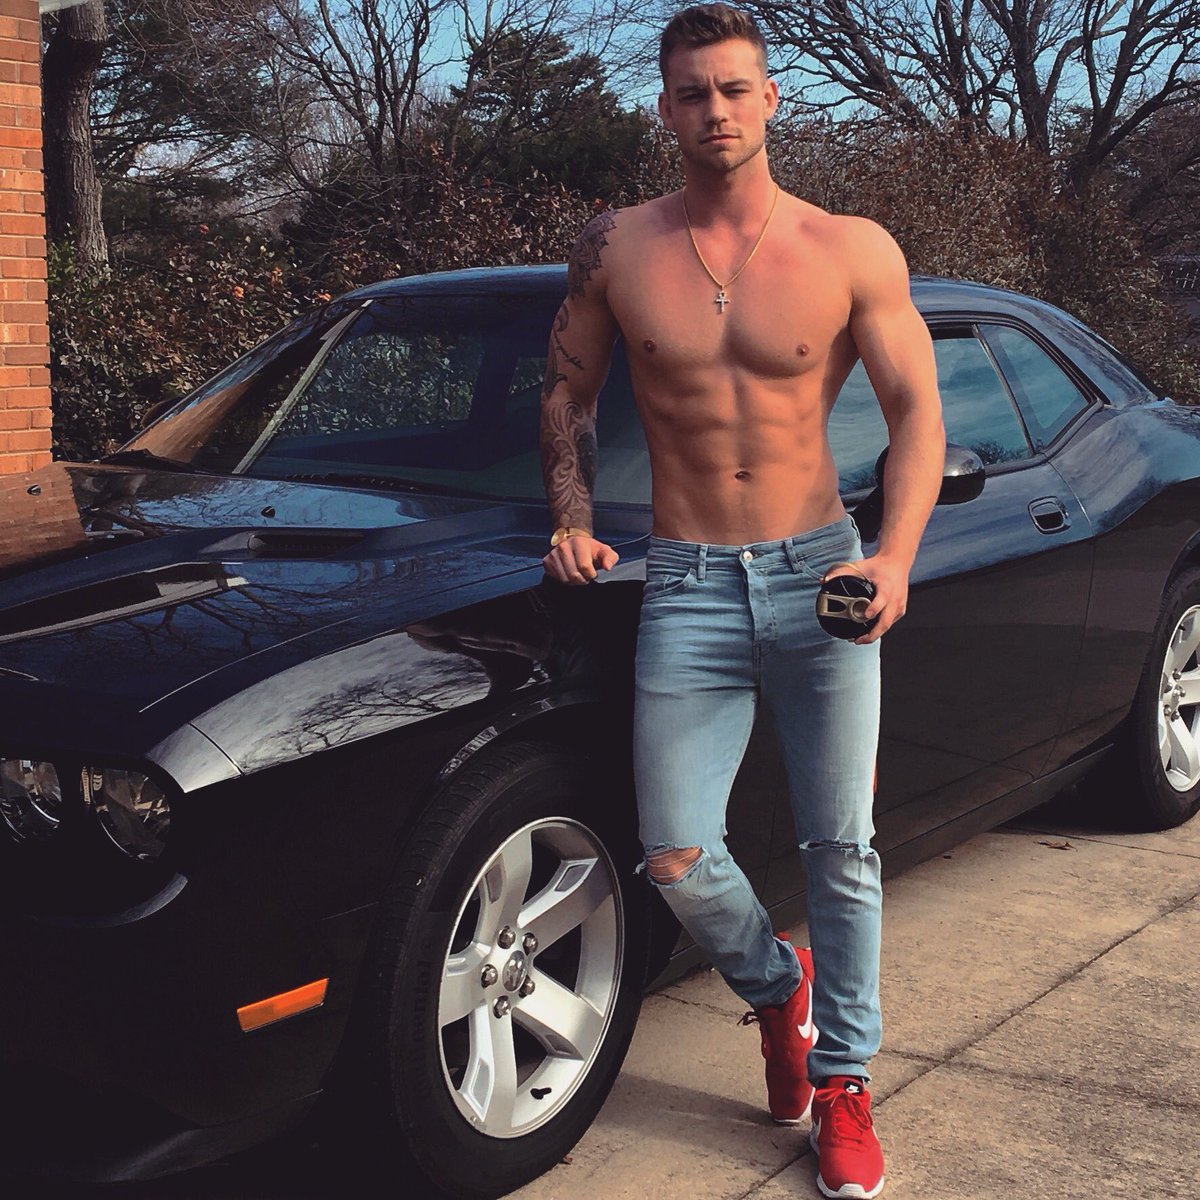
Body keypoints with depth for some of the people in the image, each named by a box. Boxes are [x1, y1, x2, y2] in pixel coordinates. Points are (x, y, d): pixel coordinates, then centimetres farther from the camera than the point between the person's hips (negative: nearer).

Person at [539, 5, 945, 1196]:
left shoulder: (852, 251, -3)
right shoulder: (616, 250, 1)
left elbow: (916, 411, -1)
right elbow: (566, 394, 14)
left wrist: (894, 560, -15)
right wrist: (573, 519, 0)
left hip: (820, 572, -1)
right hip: (687, 584, 1)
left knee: (841, 849, 4)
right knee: (677, 859, -2)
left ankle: (842, 1080, 24)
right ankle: (775, 987, 31)